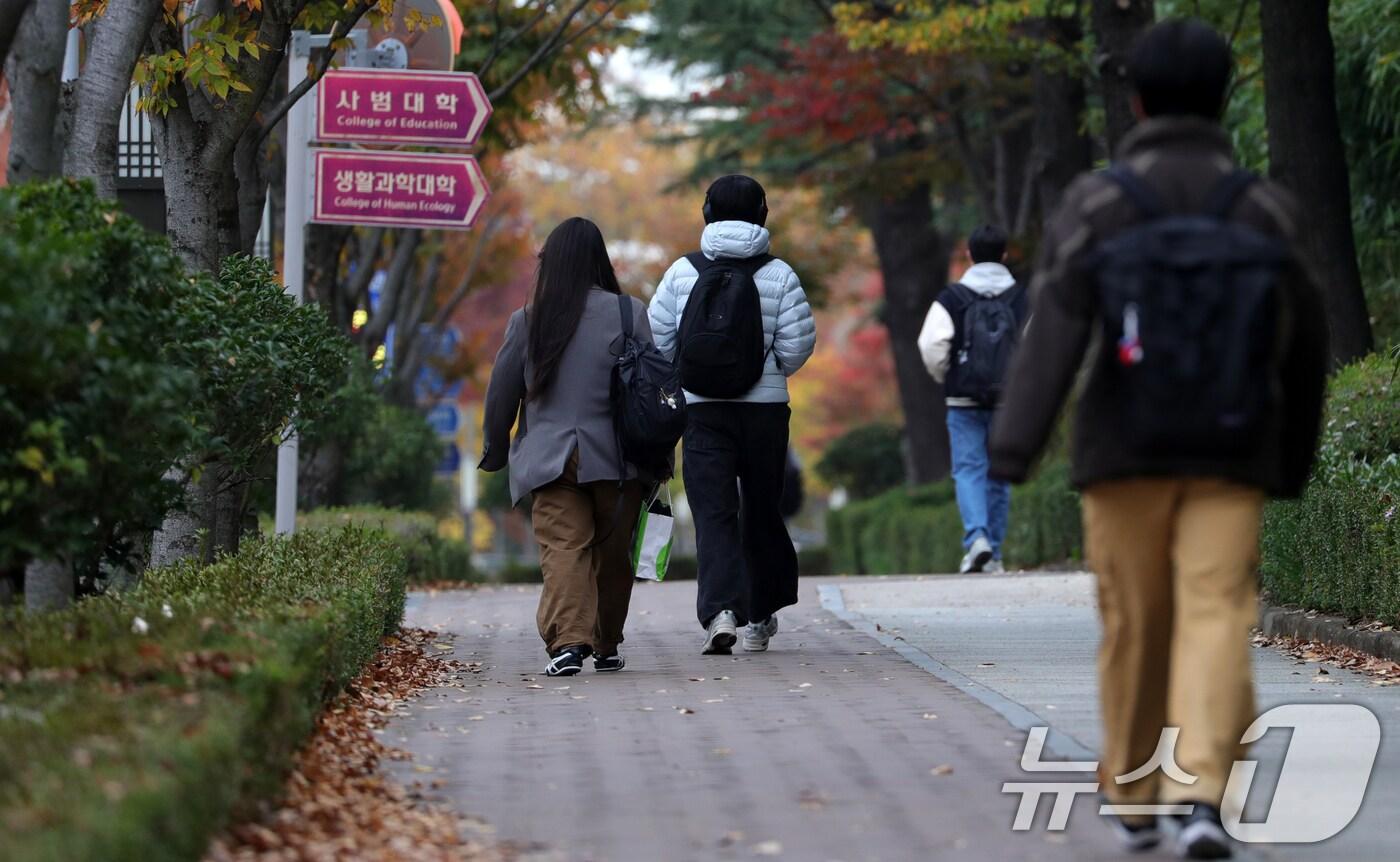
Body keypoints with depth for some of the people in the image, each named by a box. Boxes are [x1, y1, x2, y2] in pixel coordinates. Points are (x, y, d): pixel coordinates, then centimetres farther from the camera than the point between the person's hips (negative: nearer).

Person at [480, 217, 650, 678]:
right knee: (612, 553, 13)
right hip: (616, 458, 0)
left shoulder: (528, 321, 4)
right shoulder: (629, 314, 0)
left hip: (550, 461, 0)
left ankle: (567, 641, -25)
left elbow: (500, 396, 9)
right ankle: (606, 647, 23)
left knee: (563, 549, -6)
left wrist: (495, 451, 24)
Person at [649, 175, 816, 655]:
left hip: (702, 410, 0)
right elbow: (798, 344, -6)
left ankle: (721, 611, -23)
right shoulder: (779, 275, -3)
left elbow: (656, 339, 0)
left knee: (713, 513, -4)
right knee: (761, 509, 14)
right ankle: (761, 618, 23)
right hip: (766, 408, 1)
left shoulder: (682, 272, 0)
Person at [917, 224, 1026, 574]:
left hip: (964, 400, -2)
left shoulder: (951, 299, -2)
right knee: (999, 473, 9)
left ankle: (977, 537, -23)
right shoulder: (1021, 299, 4)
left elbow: (931, 345, -12)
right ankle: (994, 553, 11)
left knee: (968, 469, -1)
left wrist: (945, 378, 5)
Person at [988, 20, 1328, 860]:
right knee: (1215, 626, -5)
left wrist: (1013, 451, -24)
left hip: (1125, 453, 0)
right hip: (1228, 462, 0)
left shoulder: (1097, 205, -6)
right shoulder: (1266, 211, 0)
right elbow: (1305, 348, 7)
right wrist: (1296, 457, 22)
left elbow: (1054, 327, -17)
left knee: (1137, 627, 14)